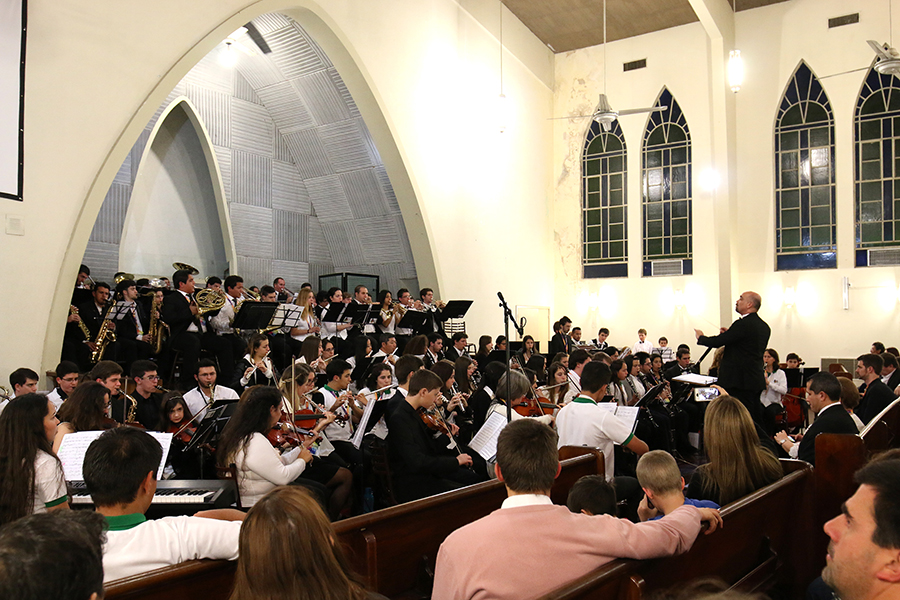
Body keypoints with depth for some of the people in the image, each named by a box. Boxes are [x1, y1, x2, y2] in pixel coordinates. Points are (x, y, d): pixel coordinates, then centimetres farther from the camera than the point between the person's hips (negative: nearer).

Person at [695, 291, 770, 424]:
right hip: (756, 380, 9)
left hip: (740, 381, -9)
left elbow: (717, 342, -15)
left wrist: (701, 337, 4)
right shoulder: (764, 327, 12)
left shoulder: (743, 324, -17)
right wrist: (729, 334, 16)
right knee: (756, 418, 14)